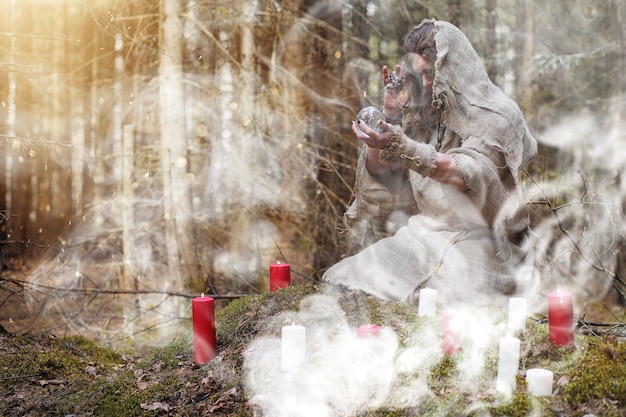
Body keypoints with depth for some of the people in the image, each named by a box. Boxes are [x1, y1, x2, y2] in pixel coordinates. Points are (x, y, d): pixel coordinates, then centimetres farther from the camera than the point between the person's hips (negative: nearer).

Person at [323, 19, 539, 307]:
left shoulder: (495, 116, -7)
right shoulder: (424, 110, 9)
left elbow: (466, 175, -25)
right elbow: (377, 170, 10)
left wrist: (401, 146, -35)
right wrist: (389, 114, -5)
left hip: (475, 238, -5)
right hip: (421, 233, 5)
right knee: (345, 283, -15)